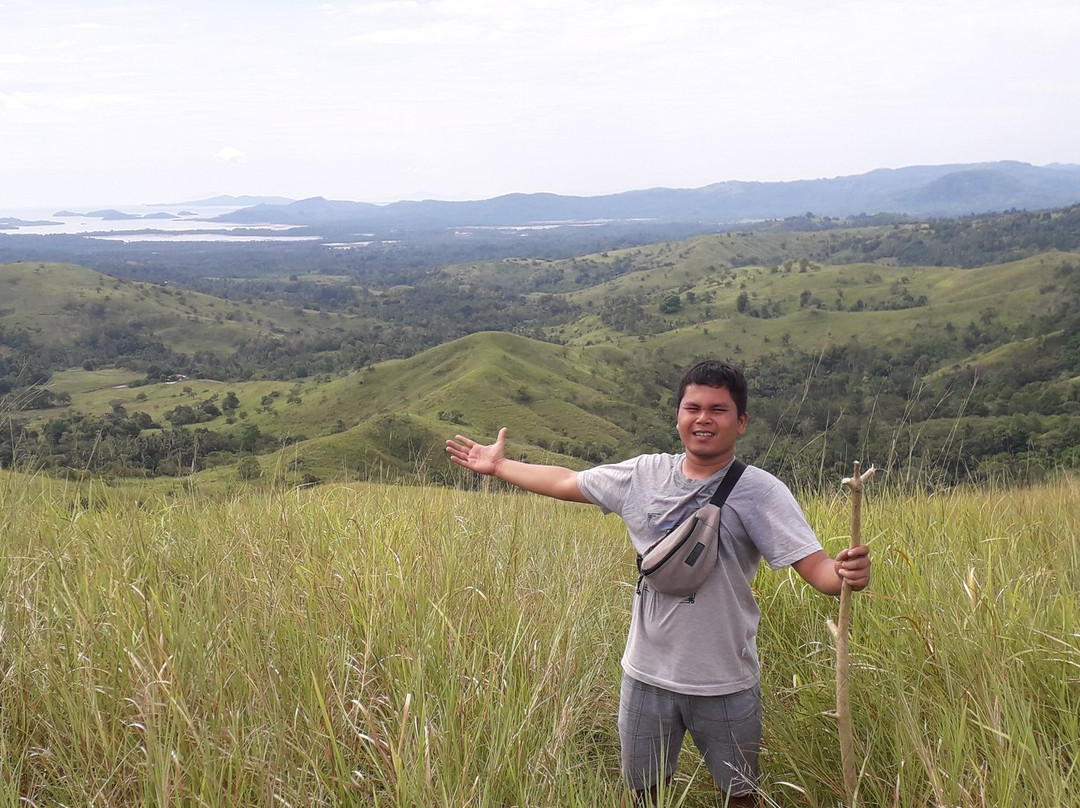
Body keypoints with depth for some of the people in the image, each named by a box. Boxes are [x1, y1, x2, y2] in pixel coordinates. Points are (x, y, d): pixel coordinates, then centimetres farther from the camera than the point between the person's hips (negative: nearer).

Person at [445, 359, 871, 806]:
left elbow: (815, 567, -21)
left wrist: (846, 573, -43)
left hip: (725, 685, -3)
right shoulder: (644, 475, -2)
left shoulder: (760, 491, -13)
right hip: (646, 675, 3)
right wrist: (498, 465, 18)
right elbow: (567, 483, 11)